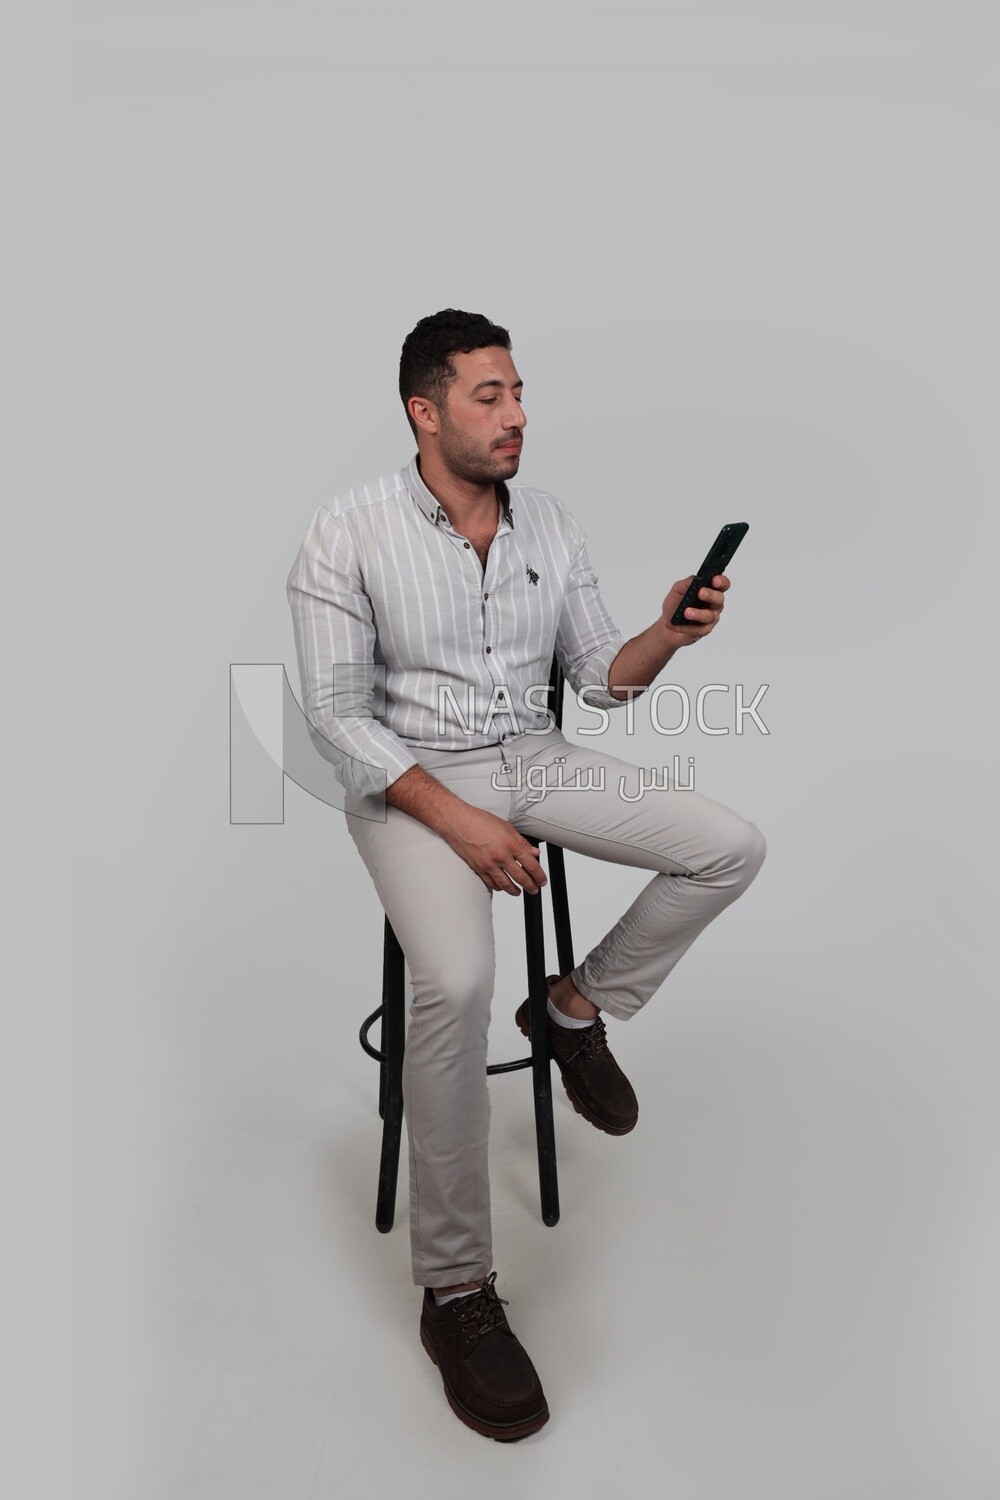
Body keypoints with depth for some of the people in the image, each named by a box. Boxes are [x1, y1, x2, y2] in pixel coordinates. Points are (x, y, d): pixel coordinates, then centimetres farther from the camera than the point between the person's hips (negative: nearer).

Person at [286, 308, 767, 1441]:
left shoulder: (551, 523, 5)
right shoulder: (349, 534, -10)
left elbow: (598, 679, 9)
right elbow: (338, 717, -13)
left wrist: (665, 637, -14)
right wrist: (460, 823, -21)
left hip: (534, 755, 5)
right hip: (408, 777, -5)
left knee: (732, 847, -10)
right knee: (455, 982, -31)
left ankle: (579, 1007, 12)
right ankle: (454, 1291, -11)